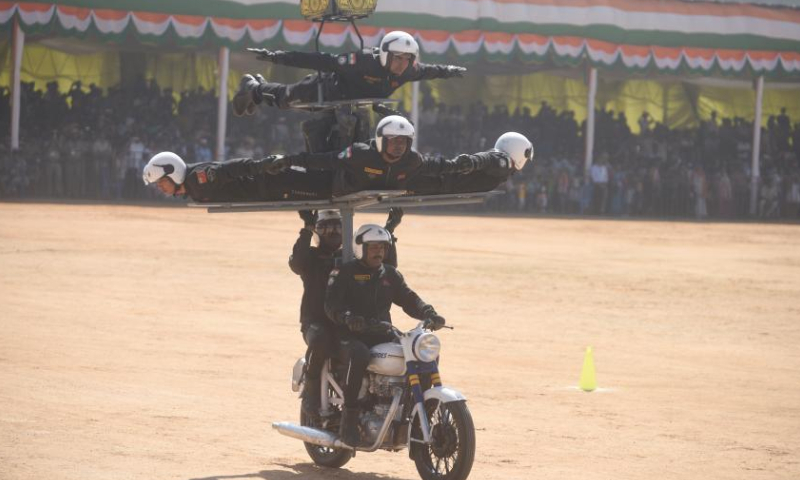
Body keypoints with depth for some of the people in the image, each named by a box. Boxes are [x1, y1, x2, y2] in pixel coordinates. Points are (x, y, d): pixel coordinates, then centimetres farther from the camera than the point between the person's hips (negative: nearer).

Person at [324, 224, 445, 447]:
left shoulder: (390, 275, 18)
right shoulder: (344, 273, 1)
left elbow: (409, 299, 10)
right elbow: (331, 303, -13)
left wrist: (429, 314, -10)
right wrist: (347, 317, -34)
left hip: (383, 337, 5)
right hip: (351, 337, -5)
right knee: (359, 355, -41)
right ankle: (349, 419, -34)